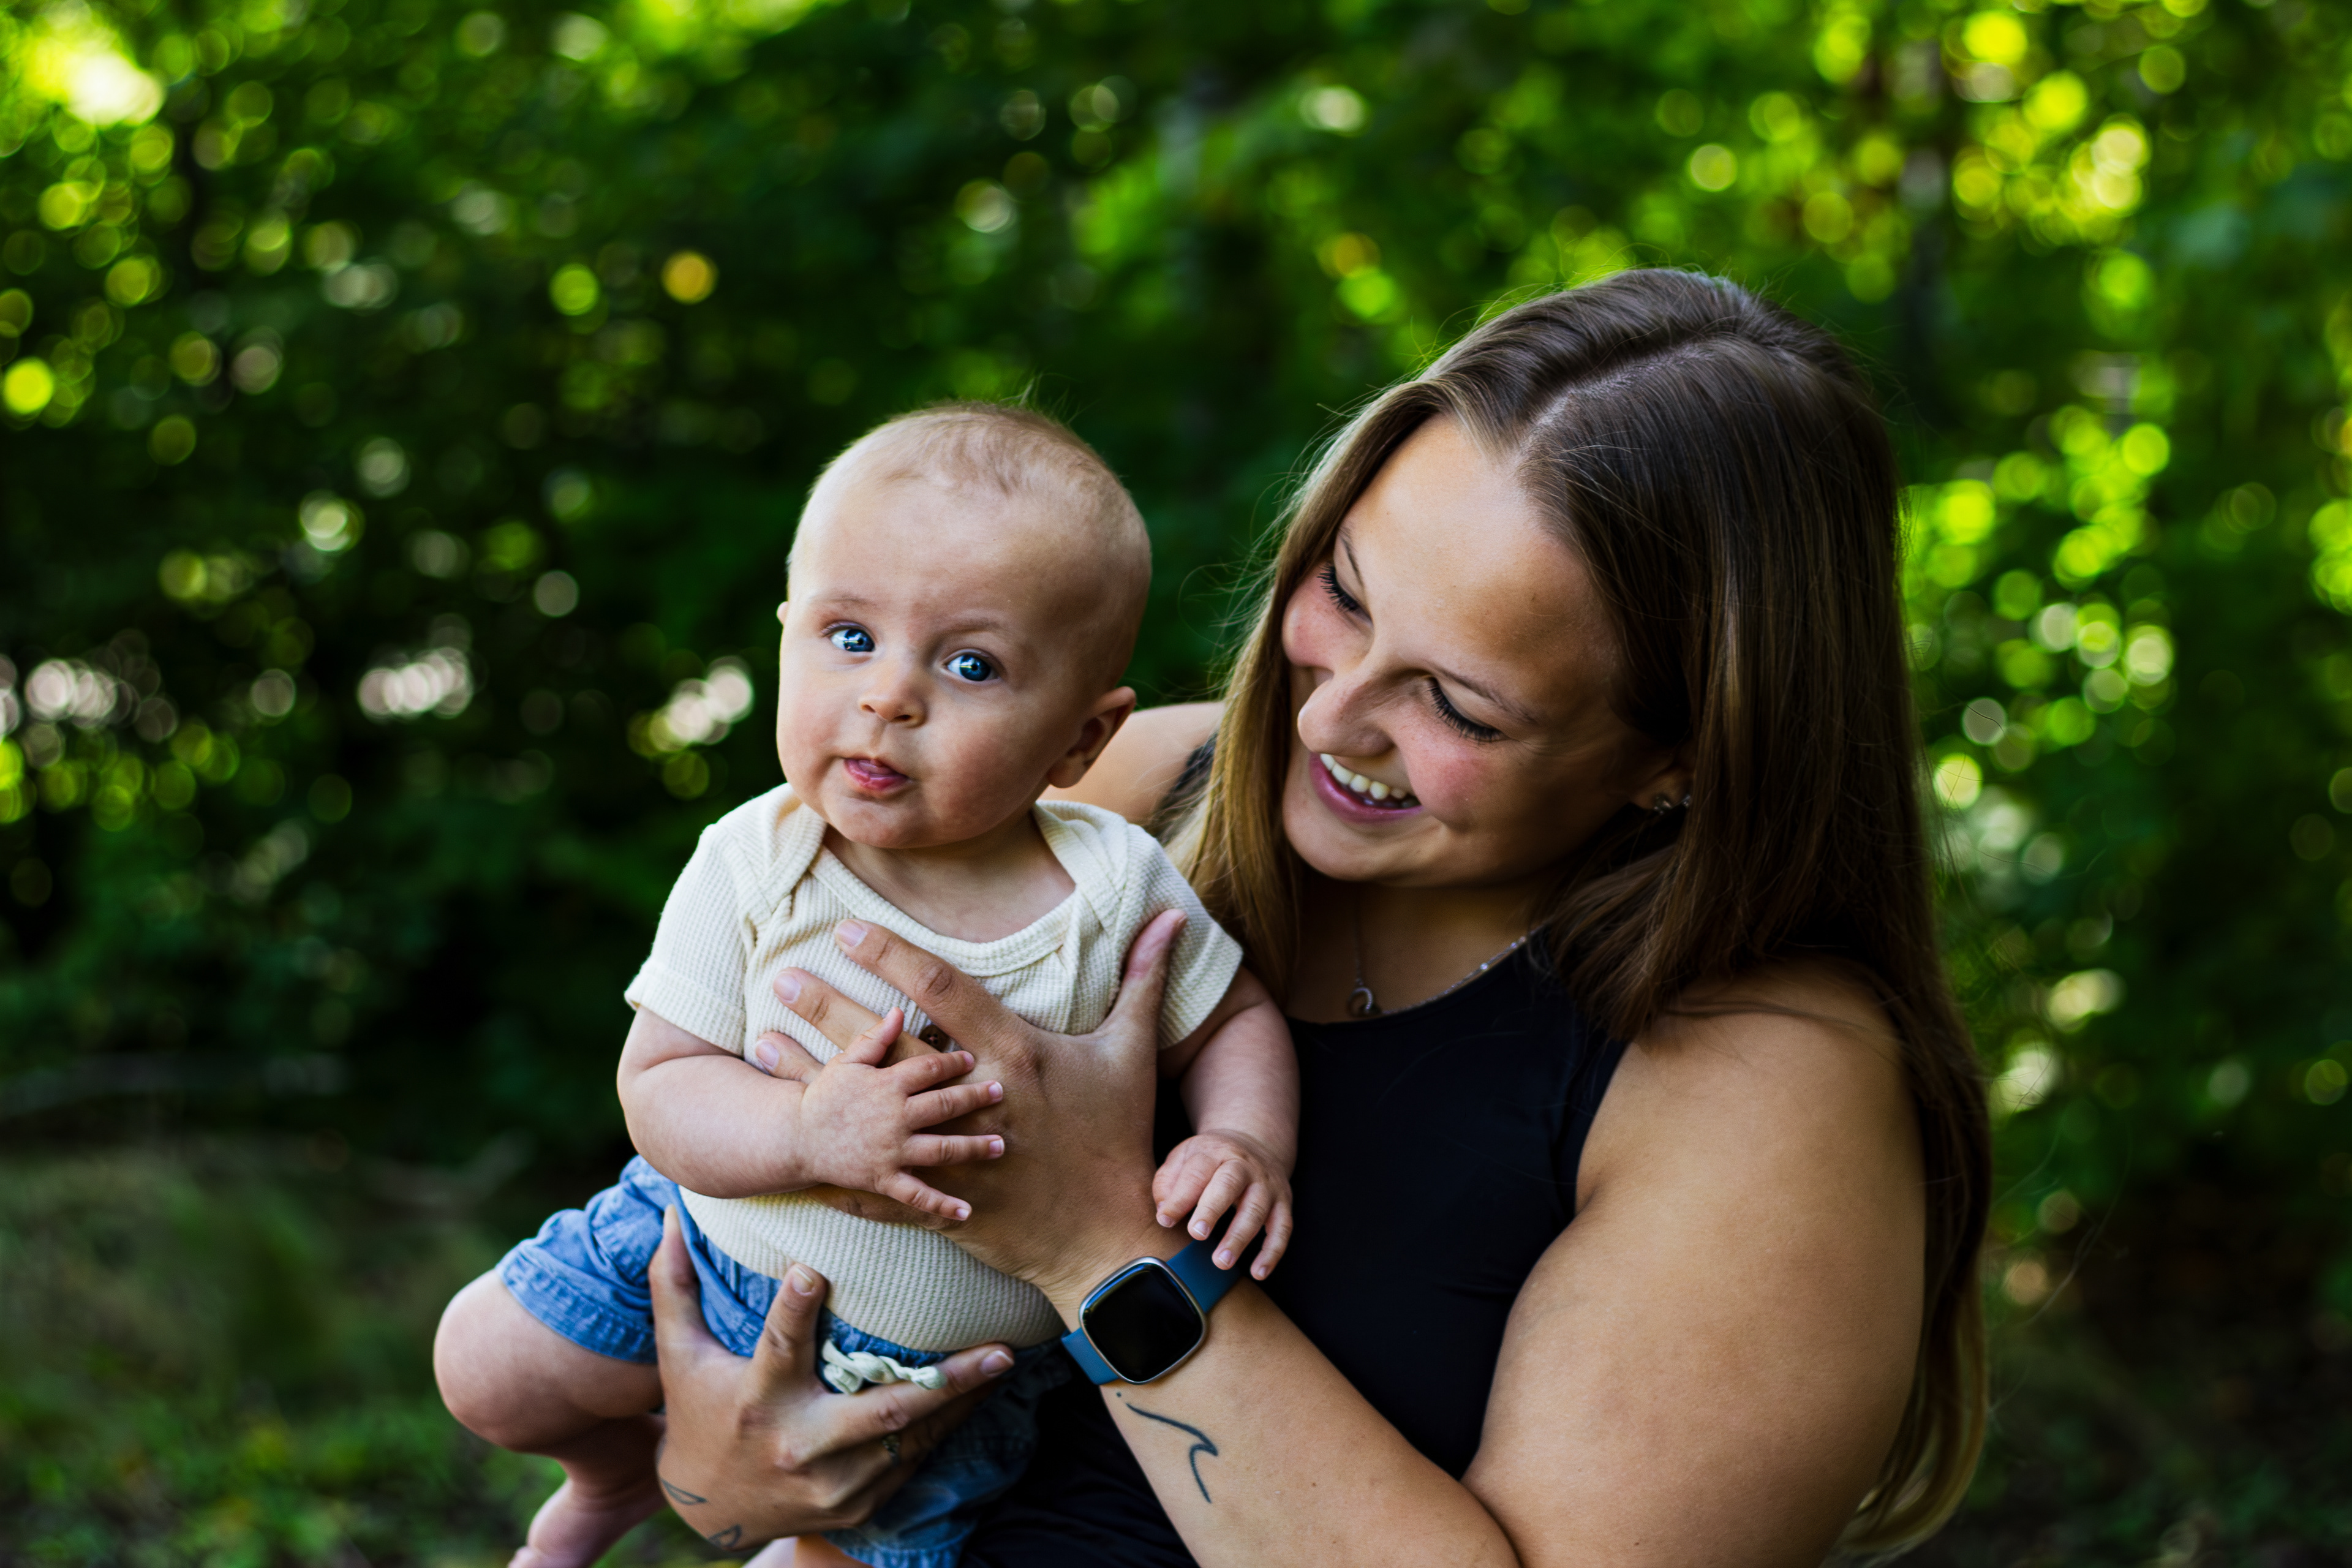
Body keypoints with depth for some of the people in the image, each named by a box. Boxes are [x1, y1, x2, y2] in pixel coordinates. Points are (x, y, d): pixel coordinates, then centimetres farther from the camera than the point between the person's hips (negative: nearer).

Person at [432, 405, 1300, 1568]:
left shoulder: (1115, 889, -19)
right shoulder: (752, 870, -19)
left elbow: (1231, 1022, -3)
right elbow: (662, 1085, -17)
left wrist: (1243, 1142, -24)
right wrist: (810, 1131, -36)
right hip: (723, 1249, 1)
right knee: (487, 1365, 0)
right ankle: (621, 1471, 33)